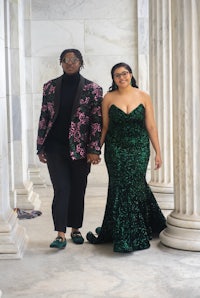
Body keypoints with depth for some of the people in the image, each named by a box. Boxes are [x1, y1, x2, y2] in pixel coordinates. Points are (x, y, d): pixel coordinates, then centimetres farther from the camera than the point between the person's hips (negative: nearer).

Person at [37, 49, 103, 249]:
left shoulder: (92, 89, 0)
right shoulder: (50, 87, 6)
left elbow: (97, 121, -3)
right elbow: (44, 117, 8)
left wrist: (94, 150, -9)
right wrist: (40, 148, 5)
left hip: (81, 148, 0)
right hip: (55, 146, 0)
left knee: (78, 190, 8)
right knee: (61, 189, -7)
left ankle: (76, 229, 24)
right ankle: (60, 234, -7)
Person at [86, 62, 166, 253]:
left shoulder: (143, 97, 2)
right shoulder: (108, 98, 2)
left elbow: (151, 127, 2)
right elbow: (104, 127, 6)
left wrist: (158, 152, 1)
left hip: (139, 148, 0)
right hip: (116, 149, 0)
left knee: (135, 185, -1)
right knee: (121, 187, -1)